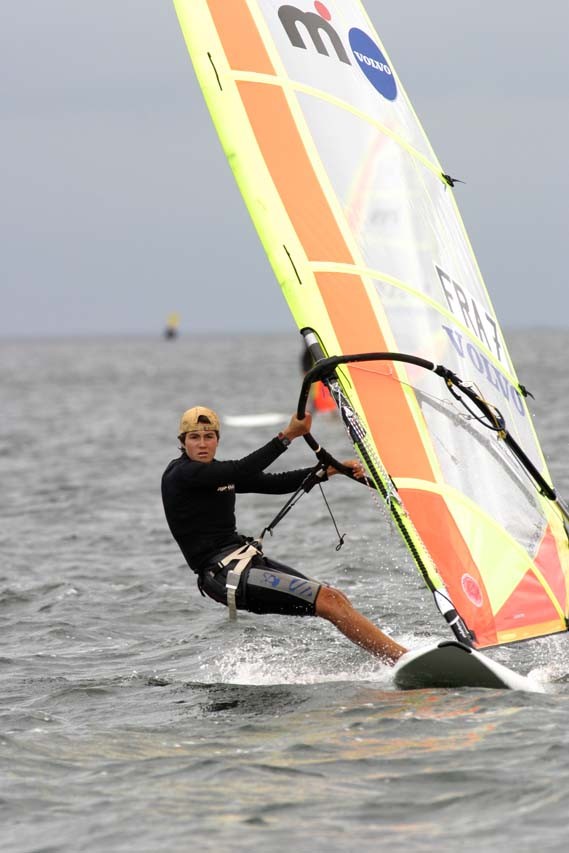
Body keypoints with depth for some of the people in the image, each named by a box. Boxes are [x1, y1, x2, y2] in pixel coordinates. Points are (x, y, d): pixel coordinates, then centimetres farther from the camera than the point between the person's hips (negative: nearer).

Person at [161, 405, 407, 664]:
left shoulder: (220, 472, 17)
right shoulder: (180, 475, -10)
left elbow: (274, 483, 16)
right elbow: (242, 471, -22)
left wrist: (330, 470, 7)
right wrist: (287, 435, -26)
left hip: (247, 558, 10)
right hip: (225, 576, -10)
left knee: (336, 598, 3)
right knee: (328, 601, -16)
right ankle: (401, 658, -15)